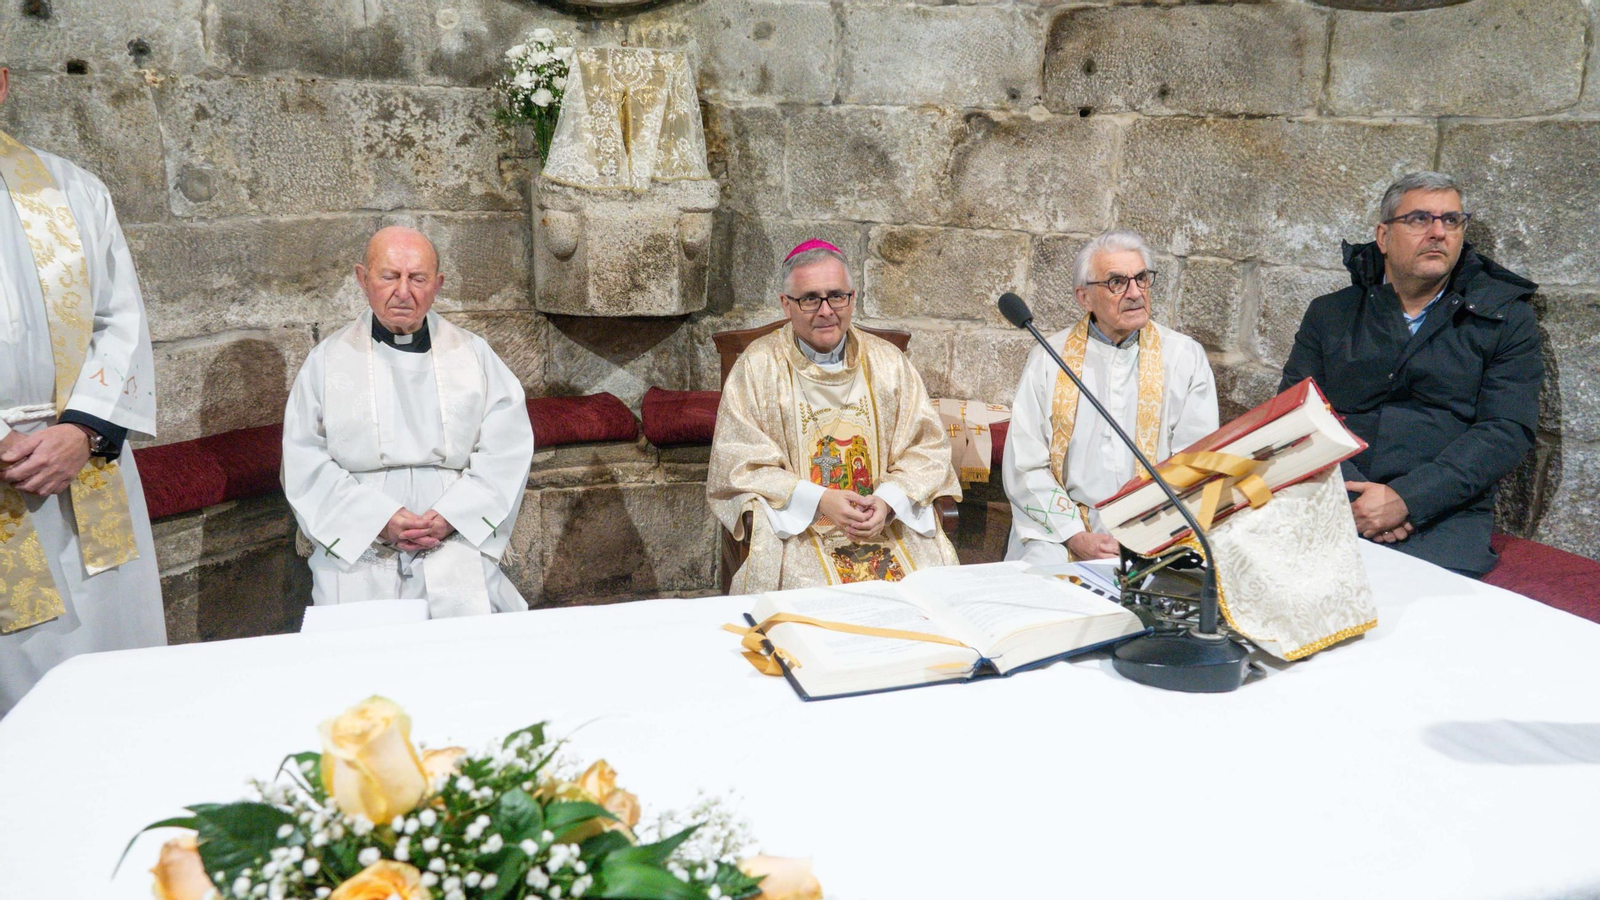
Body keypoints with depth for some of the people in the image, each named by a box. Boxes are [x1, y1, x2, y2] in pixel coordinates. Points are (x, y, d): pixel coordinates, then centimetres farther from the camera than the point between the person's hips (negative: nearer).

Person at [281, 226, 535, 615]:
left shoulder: (474, 355, 11)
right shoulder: (328, 361, 10)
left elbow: (507, 451, 3)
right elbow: (304, 462, 2)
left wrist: (453, 515, -11)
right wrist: (379, 519, -11)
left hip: (457, 543, 1)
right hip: (356, 551, 0)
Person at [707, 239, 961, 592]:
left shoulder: (888, 361, 9)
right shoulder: (758, 367, 0)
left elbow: (928, 447, 8)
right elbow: (741, 467, -3)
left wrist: (888, 501, -12)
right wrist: (819, 501, -16)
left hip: (888, 521, 3)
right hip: (794, 528, -3)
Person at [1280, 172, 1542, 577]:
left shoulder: (1506, 319, 11)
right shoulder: (1329, 314, 15)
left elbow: (1507, 431, -1)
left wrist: (1406, 499, -15)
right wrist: (1350, 498, -13)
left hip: (1443, 517, -1)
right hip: (1330, 507, 1)